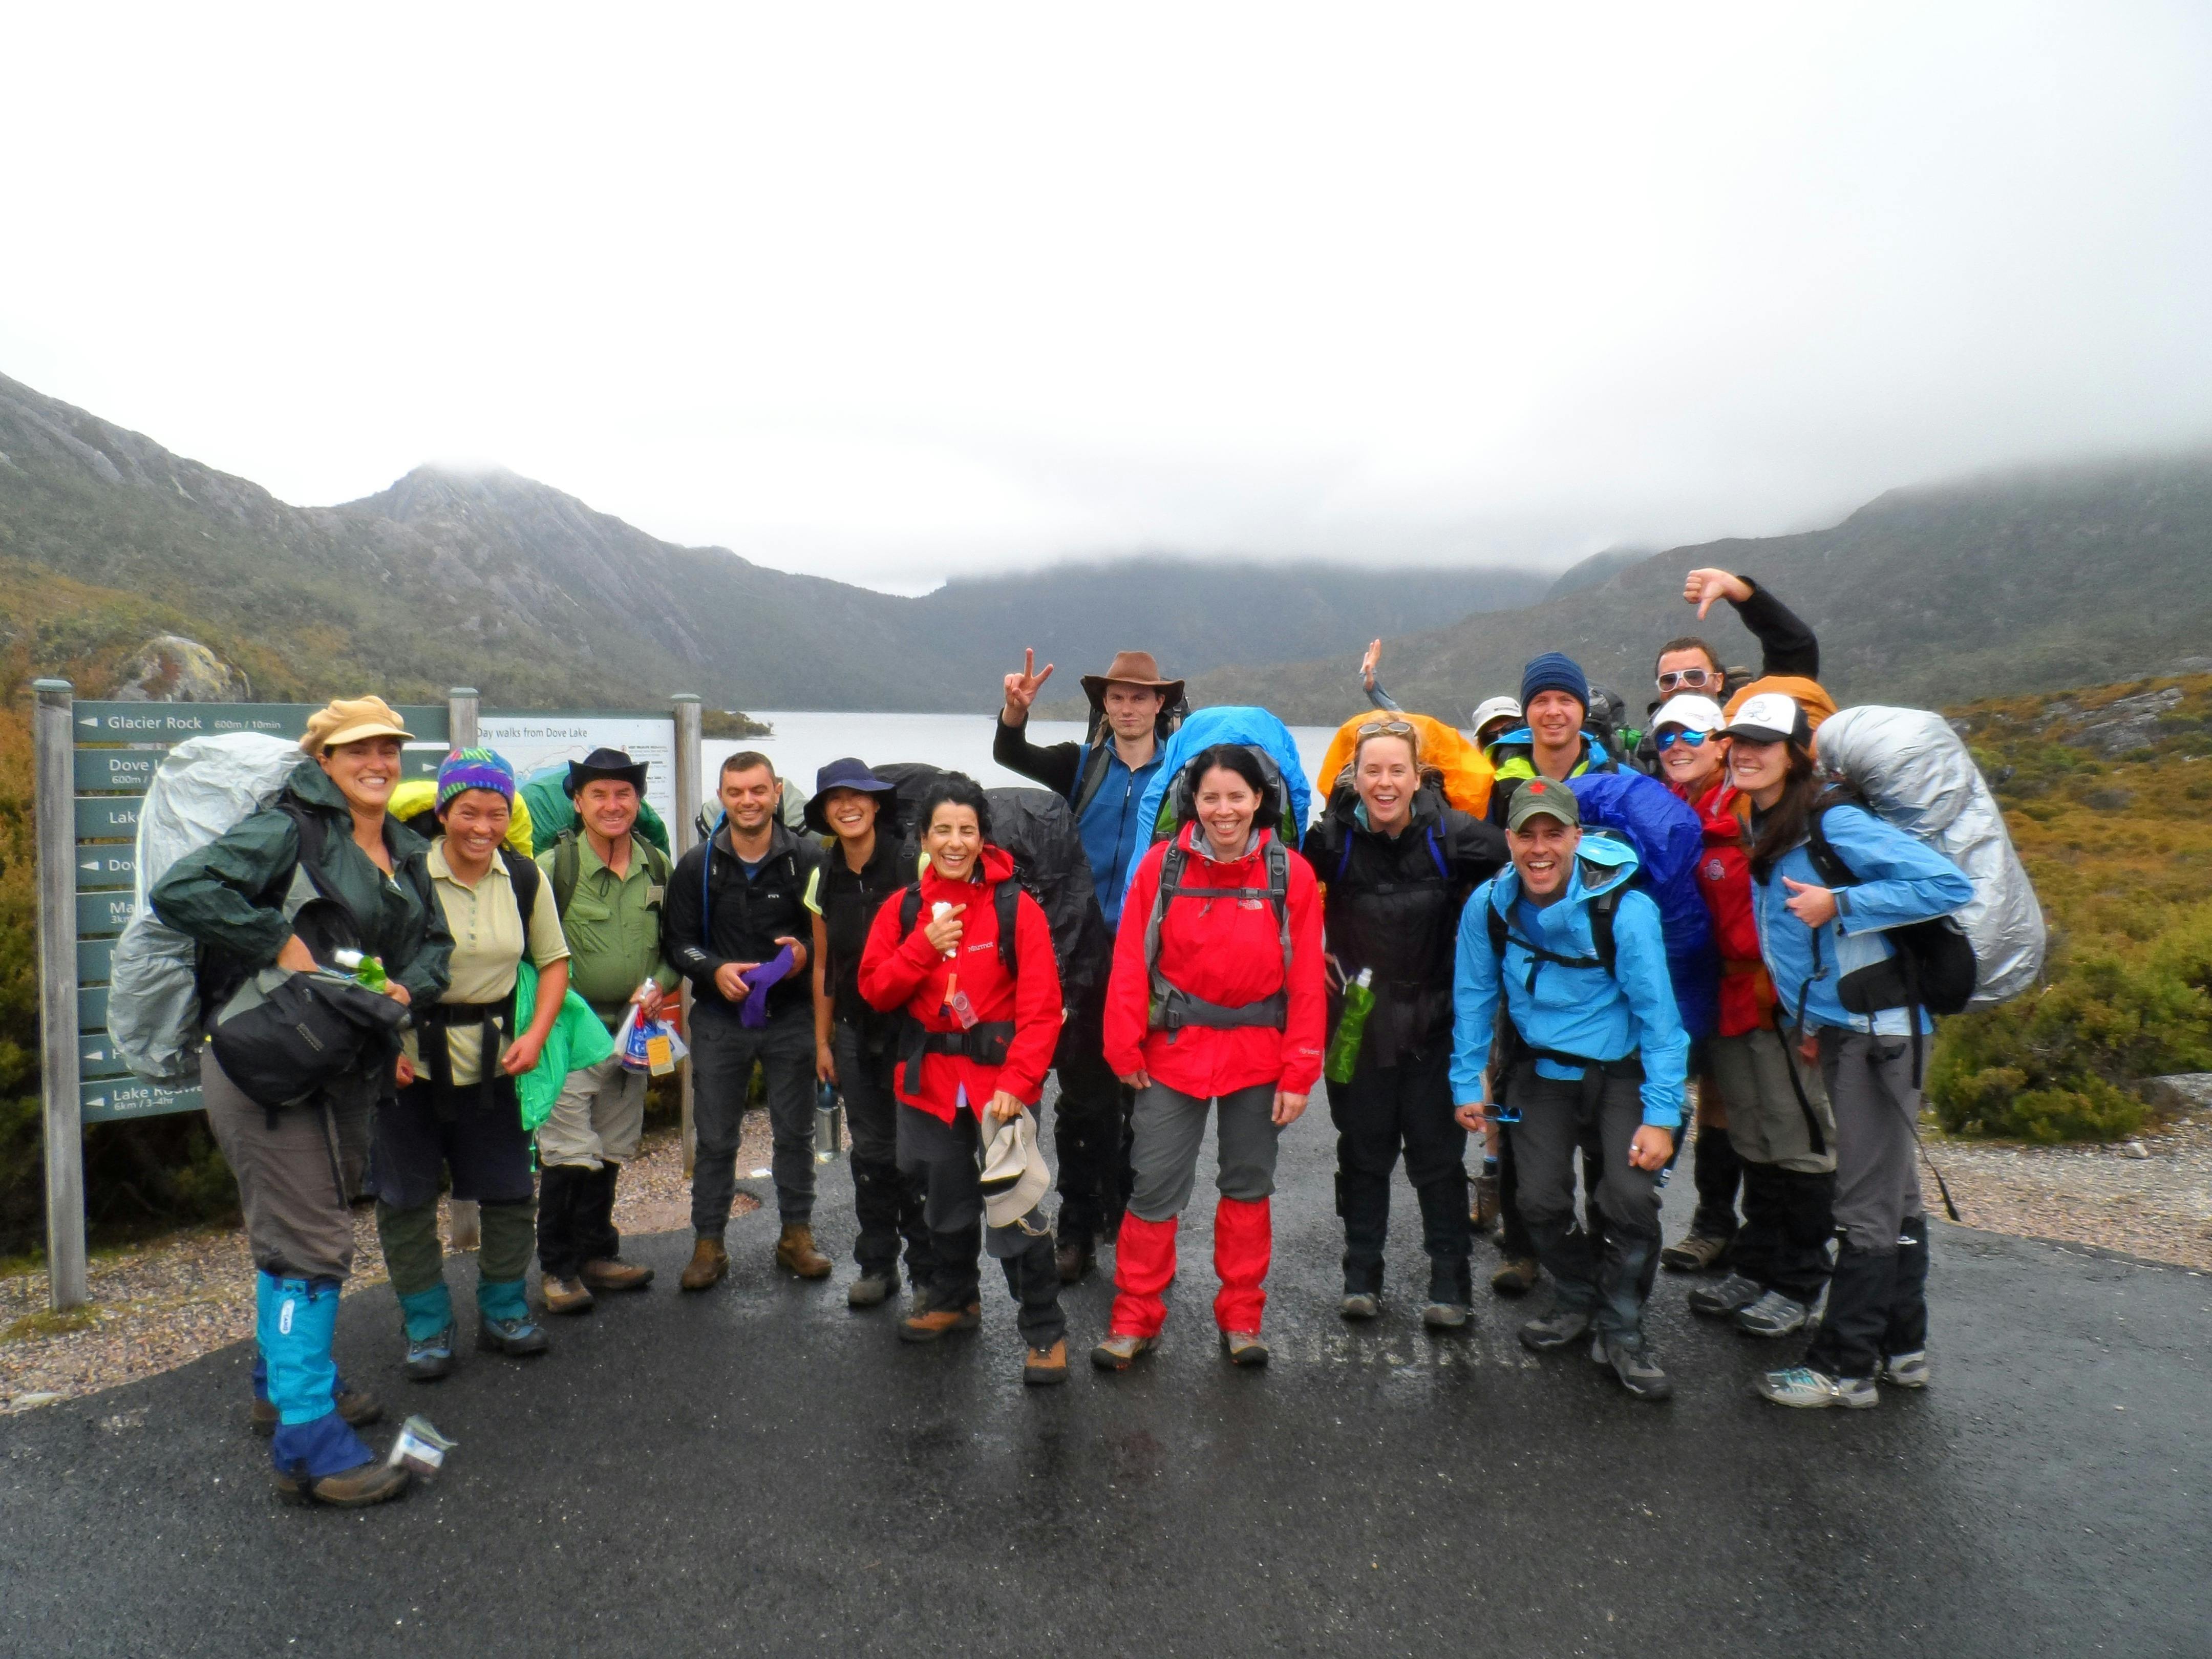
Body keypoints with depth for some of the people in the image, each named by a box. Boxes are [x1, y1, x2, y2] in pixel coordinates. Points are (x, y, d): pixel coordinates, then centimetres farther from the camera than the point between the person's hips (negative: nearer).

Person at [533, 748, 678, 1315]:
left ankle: (597, 1255, 28)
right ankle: (558, 1268, 11)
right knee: (569, 1154, -4)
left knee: (611, 1152, 15)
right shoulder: (553, 866, -11)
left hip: (633, 1028, 5)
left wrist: (660, 985, -4)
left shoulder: (657, 865, 4)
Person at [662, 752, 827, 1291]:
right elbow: (677, 942, 3)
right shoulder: (697, 865, 1)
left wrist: (806, 951, -18)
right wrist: (715, 970, -15)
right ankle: (708, 1243, 20)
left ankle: (796, 1235, 25)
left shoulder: (808, 858, -5)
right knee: (715, 1138, 8)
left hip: (792, 1016, -1)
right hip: (720, 1018, 1)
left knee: (795, 1131, 11)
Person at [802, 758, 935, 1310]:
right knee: (870, 1152, 13)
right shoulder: (824, 881, 6)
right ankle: (877, 1265, 27)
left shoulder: (913, 867, -11)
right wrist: (823, 1040, 13)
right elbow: (824, 966, 13)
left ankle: (927, 1271, 15)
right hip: (856, 1032, 5)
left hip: (912, 1027, -5)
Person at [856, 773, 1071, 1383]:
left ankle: (1045, 1330, 8)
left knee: (1012, 1205, -8)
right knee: (946, 1198, 21)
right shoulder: (904, 909, 3)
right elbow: (875, 989, -1)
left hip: (997, 1078, -4)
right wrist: (924, 946, -16)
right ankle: (954, 1299, 43)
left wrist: (1017, 1082, -21)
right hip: (928, 1080, 5)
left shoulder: (1016, 908, -10)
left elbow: (1041, 1007, -13)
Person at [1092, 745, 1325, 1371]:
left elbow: (1306, 982, -5)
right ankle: (1135, 1319, 19)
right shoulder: (1162, 865, -5)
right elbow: (1130, 964, -4)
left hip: (1258, 1055, 1)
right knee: (1154, 1186, 3)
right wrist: (1126, 1050, -7)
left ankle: (1241, 1317, 29)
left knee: (1248, 1185, 14)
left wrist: (1299, 1074, -7)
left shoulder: (1290, 873, -5)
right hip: (1174, 1050, 0)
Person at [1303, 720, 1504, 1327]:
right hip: (1358, 1020, 1)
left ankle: (1451, 1284, 17)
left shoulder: (1452, 834, -11)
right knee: (1363, 1152, 12)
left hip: (1434, 1020, -1)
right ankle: (1361, 1276, 24)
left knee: (1438, 1155, 5)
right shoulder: (1332, 838, -8)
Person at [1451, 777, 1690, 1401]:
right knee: (1541, 1202, -1)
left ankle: (1621, 1331, 9)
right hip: (1540, 1068, 3)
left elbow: (1658, 1014, -17)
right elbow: (1474, 998, 2)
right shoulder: (1488, 905, -12)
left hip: (1621, 1069, -3)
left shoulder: (1624, 908, -23)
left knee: (1631, 1199, -16)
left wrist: (1661, 1114, -18)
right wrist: (1467, 1081, 3)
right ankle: (1581, 1300, 30)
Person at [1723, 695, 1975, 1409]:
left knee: (1867, 1208, -2)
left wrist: (1837, 904, -23)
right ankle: (1901, 1349, 27)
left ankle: (1845, 1368, 7)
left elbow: (1950, 885, -21)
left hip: (1877, 1030, -9)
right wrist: (1807, 1021, 16)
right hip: (1836, 1029, 9)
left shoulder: (1833, 823, -16)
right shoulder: (1760, 834, 11)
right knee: (1894, 1195, 17)